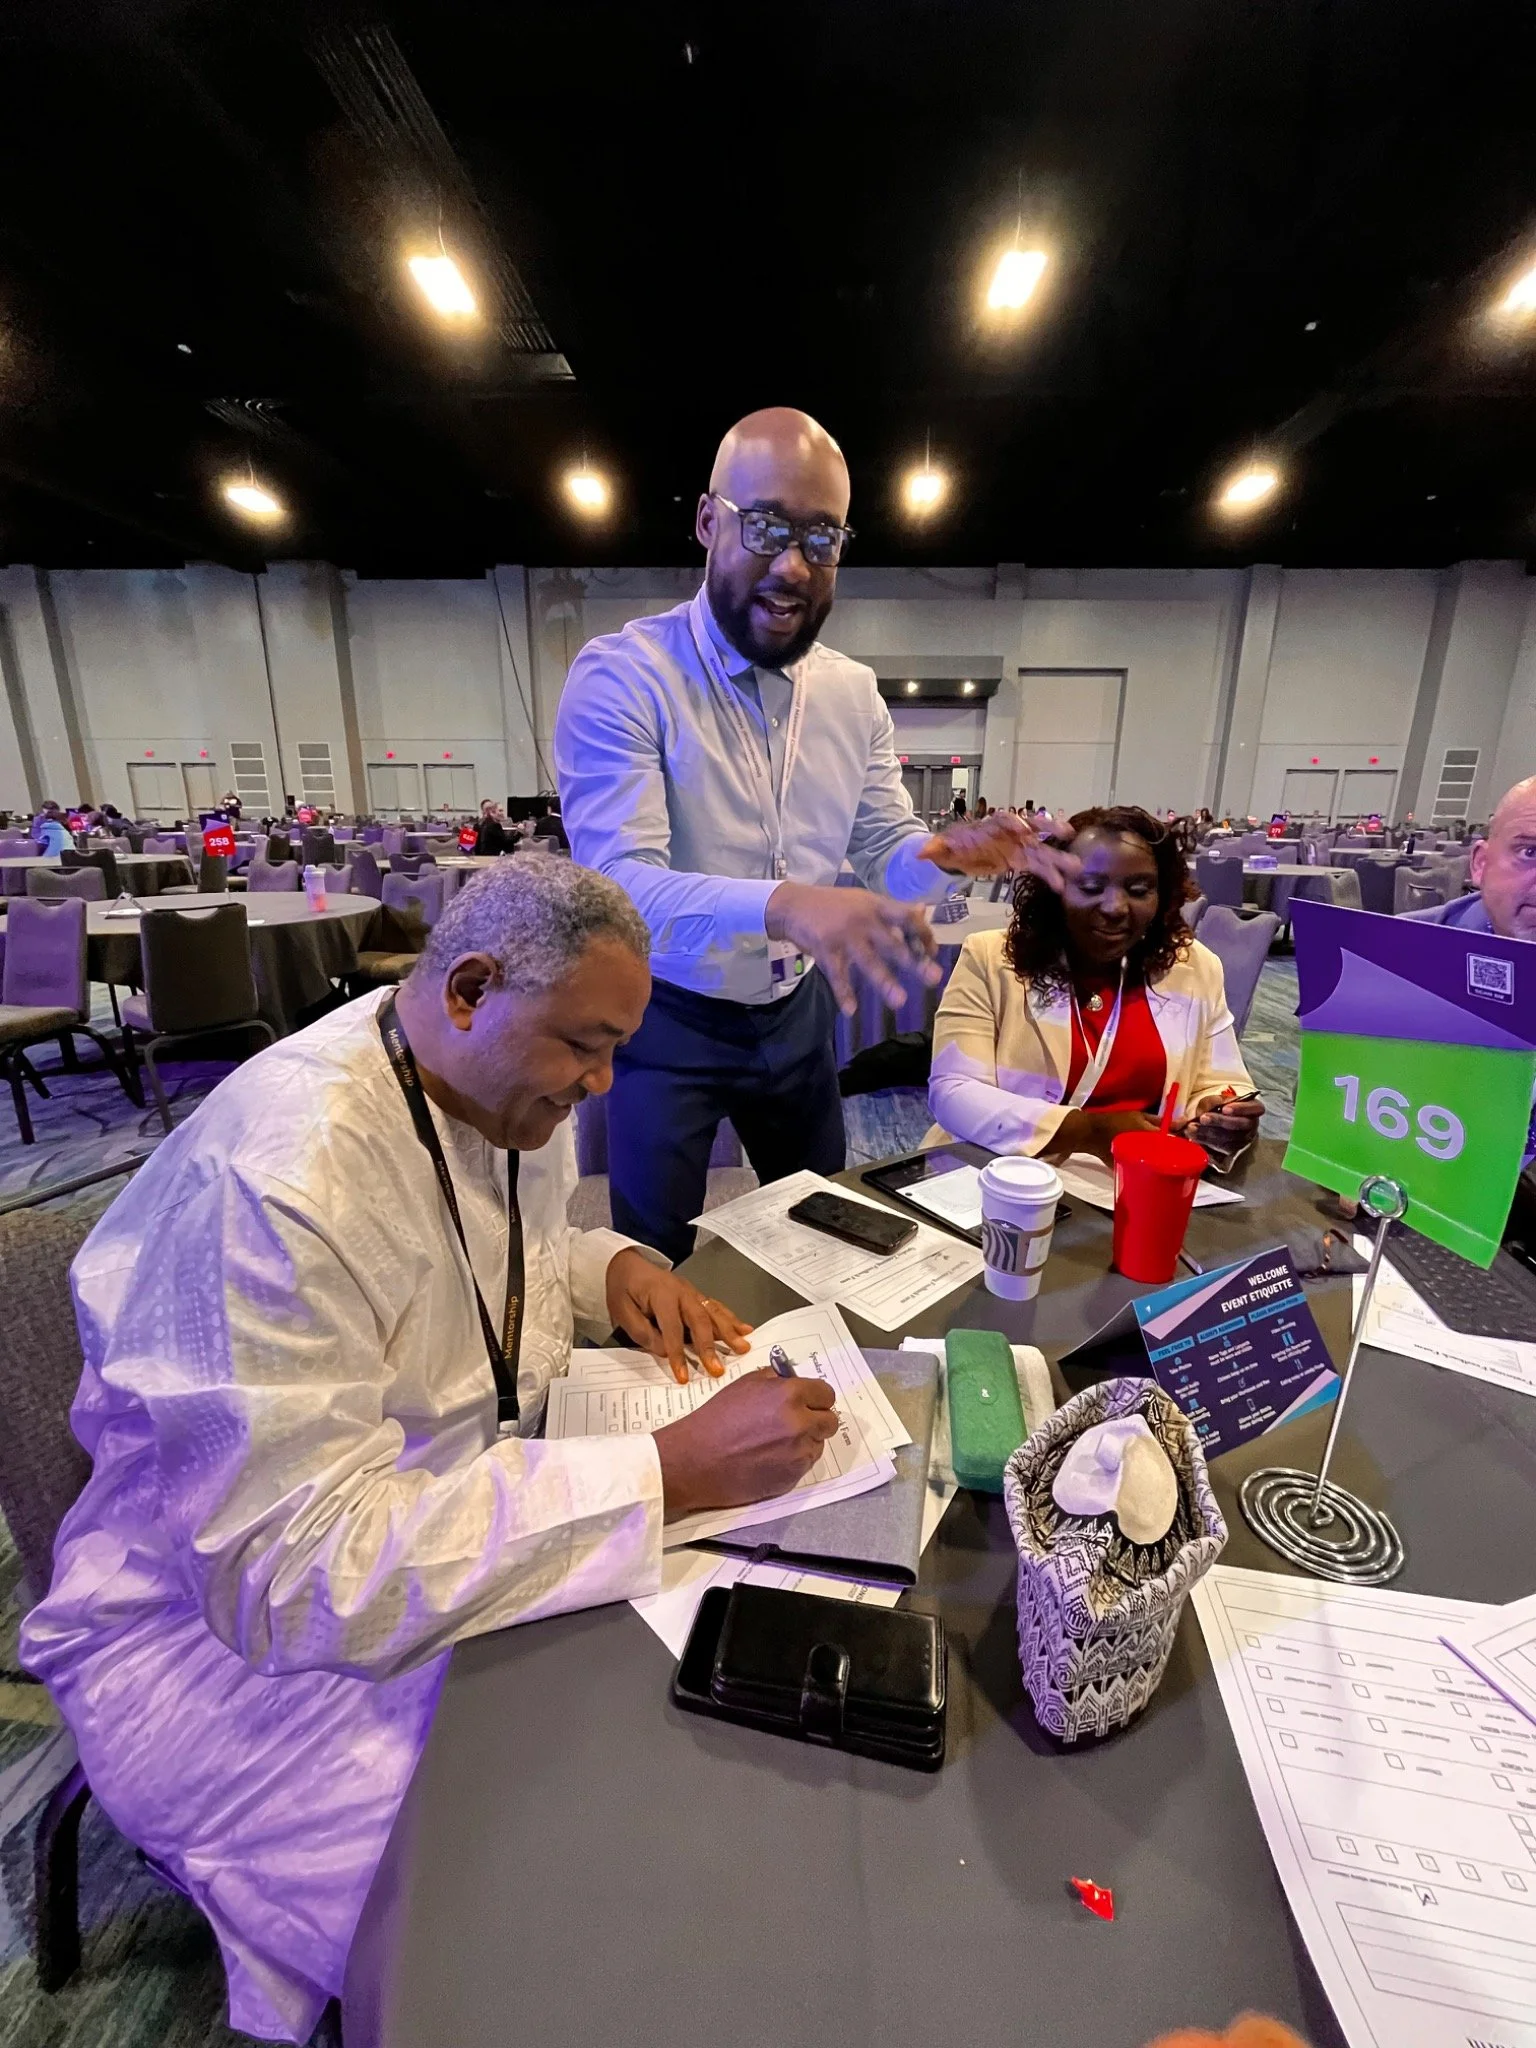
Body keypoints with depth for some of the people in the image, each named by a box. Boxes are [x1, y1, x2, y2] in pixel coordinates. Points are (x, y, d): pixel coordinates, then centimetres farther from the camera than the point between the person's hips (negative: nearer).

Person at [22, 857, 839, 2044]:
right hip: (232, 1621, -6)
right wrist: (667, 1473, -33)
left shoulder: (505, 1086, -4)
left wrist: (611, 1269, -8)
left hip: (466, 1492, 7)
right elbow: (297, 1570, -30)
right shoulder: (282, 1177, -30)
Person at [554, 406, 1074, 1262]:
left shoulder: (854, 691, 1)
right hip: (668, 1020, -4)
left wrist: (944, 855, -23)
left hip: (798, 1012, 5)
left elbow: (887, 853, 2)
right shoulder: (622, 675, -18)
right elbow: (618, 887, -29)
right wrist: (782, 905, -47)